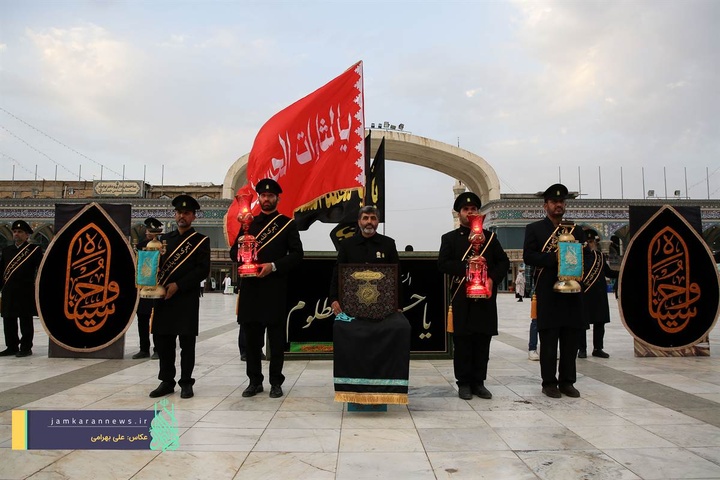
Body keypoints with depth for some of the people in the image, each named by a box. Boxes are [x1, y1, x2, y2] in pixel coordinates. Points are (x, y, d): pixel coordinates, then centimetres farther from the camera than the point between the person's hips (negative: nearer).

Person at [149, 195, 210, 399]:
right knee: (162, 339, 7)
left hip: (187, 299, -4)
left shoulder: (201, 241, 2)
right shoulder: (165, 238, 16)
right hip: (163, 297, 5)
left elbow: (203, 269, -7)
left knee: (187, 341, 0)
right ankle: (167, 381, 19)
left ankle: (186, 383, 10)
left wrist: (178, 285, -15)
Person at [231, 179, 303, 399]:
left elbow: (297, 254, -3)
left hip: (275, 288, -3)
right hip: (250, 287, 4)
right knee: (251, 335, 7)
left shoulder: (287, 224, 5)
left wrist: (273, 266, -15)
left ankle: (276, 382, 12)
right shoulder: (249, 223, 15)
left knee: (276, 337, 2)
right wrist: (240, 248, -9)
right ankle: (254, 381, 18)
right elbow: (234, 252, 15)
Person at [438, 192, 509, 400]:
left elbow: (504, 262, 10)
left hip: (486, 297, 3)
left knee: (483, 340, 5)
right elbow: (443, 264, -4)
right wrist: (467, 266, -16)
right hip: (461, 299, -2)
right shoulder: (450, 238, 7)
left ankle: (479, 382, 16)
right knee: (462, 340, 0)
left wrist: (493, 278, -8)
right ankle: (464, 383, 10)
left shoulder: (490, 237, 14)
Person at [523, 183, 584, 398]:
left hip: (572, 292, 4)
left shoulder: (575, 230, 17)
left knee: (571, 340, 6)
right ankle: (549, 382, 9)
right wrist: (555, 257, -17)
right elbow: (528, 256, -6)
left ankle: (567, 381, 16)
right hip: (548, 294, -4)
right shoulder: (534, 229, 5)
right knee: (549, 340, 0)